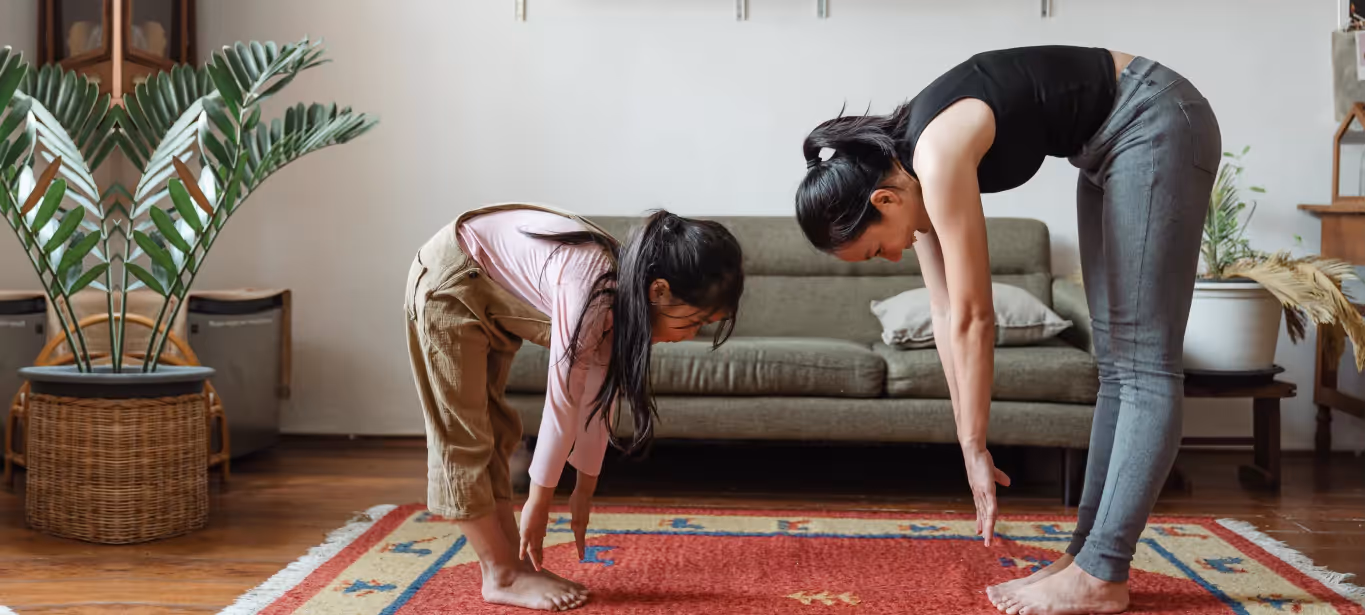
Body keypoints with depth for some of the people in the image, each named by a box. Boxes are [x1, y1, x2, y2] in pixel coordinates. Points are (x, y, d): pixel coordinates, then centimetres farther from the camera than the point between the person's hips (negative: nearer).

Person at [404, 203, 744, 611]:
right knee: (464, 437, -5)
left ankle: (514, 563, 16)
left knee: (492, 430, 10)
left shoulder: (625, 295, -9)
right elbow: (562, 402, -27)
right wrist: (539, 502, -18)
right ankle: (502, 577, 0)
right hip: (450, 284, -9)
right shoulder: (591, 291, -35)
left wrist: (585, 489, 6)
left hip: (491, 291, 9)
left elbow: (600, 396, -1)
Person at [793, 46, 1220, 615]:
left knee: (1143, 364, -10)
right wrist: (969, 447, 2)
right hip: (1111, 144, 10)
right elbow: (945, 315, 1)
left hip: (1156, 126, -10)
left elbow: (973, 318, -22)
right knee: (1116, 364, 7)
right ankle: (1088, 552, 12)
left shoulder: (938, 154, -27)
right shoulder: (907, 164, -1)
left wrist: (976, 446, -13)